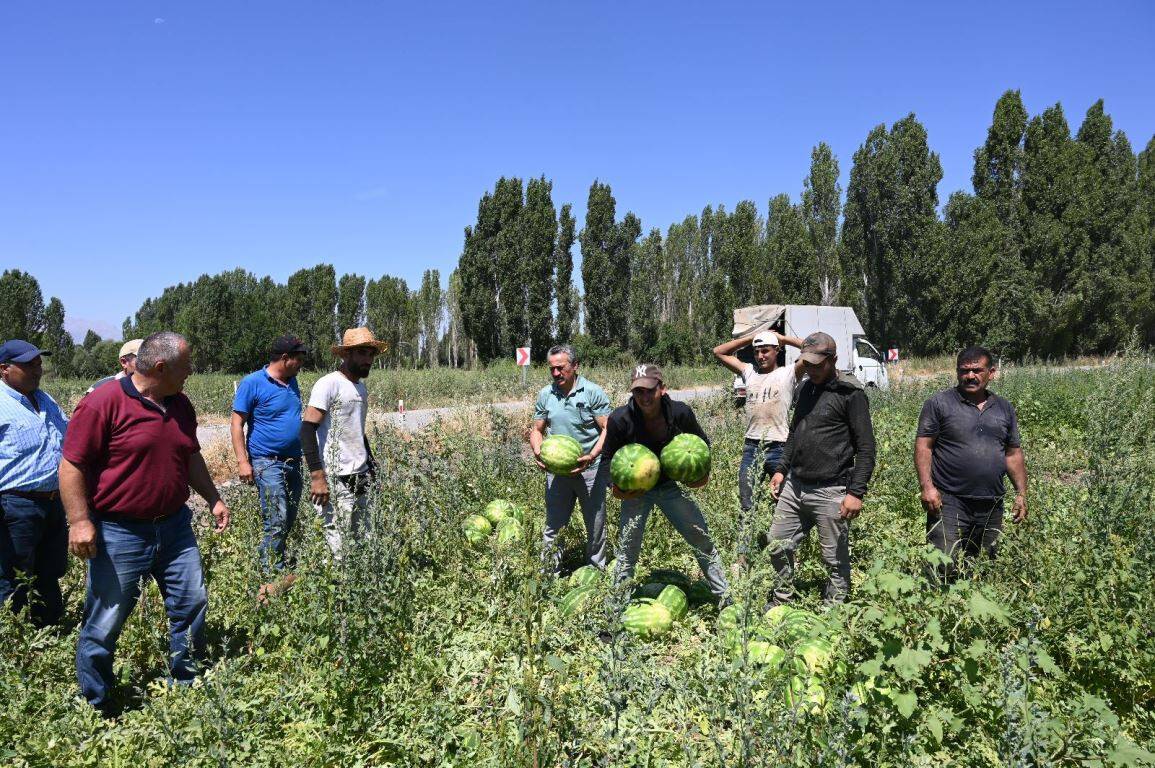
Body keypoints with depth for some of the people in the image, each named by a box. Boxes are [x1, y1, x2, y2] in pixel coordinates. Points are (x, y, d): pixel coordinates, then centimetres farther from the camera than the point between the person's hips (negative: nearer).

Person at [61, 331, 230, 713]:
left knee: (192, 604, 10)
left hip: (174, 528, 7)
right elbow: (72, 465, -14)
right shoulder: (102, 403, -14)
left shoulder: (180, 405, 8)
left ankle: (188, 688, 29)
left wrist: (213, 498, 18)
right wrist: (79, 521, -18)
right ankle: (95, 707, 26)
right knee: (105, 624, 6)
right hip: (118, 534, -6)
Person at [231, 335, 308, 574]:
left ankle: (277, 567, 22)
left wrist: (304, 454, 21)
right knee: (276, 521, -11)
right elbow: (236, 423, -9)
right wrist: (242, 461, -16)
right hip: (267, 462, -7)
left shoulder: (291, 381, 13)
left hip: (293, 462, 8)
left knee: (289, 520, 11)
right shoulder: (252, 383, -9)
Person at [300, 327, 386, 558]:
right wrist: (317, 475, -21)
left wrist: (372, 467, 21)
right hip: (335, 479, -8)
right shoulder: (329, 384, -8)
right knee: (339, 546, -7)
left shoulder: (361, 388, 17)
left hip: (361, 478, 8)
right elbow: (308, 429, -15)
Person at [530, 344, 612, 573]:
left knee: (596, 525, 10)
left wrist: (592, 456, -23)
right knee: (553, 525, 7)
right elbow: (537, 430, 10)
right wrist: (537, 451, -11)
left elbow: (607, 429, -9)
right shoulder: (545, 395, 5)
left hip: (590, 469, -2)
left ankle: (597, 571, 27)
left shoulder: (593, 393, -7)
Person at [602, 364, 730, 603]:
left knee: (703, 540, 5)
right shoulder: (620, 419, -21)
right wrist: (615, 487, -20)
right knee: (628, 548, -3)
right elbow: (608, 458, -6)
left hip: (670, 485, 2)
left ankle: (725, 598, 22)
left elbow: (702, 443, 4)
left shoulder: (681, 412, -17)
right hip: (635, 490, -2)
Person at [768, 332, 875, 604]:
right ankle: (782, 601, 31)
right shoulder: (806, 387, 12)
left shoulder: (851, 393, -9)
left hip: (830, 492, -7)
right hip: (794, 486, 7)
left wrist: (856, 492, -15)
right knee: (777, 546, 12)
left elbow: (866, 448, -10)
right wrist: (781, 469, 16)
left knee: (836, 559, 4)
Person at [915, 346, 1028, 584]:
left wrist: (1021, 493, 10)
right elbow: (923, 446, -5)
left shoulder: (1005, 408, 14)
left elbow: (1013, 454, 17)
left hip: (992, 507, 5)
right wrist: (927, 486, -16)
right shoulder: (939, 403, -1)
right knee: (943, 568, -11)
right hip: (949, 502, -5)